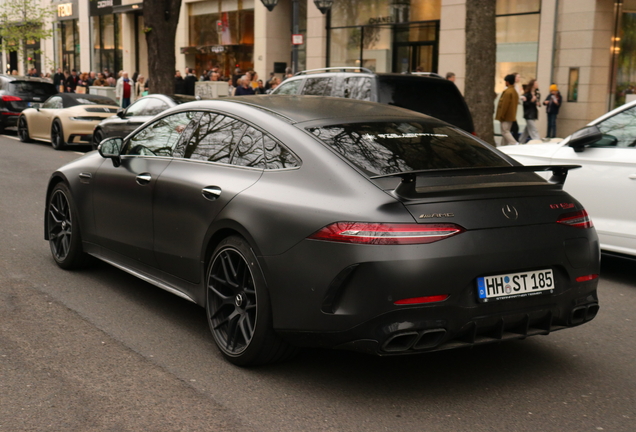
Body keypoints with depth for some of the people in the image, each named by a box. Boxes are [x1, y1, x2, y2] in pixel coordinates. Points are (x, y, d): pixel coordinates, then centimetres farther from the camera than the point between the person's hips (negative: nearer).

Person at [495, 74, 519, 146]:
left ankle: (515, 144, -19)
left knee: (505, 131, -9)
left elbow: (505, 105, -20)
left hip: (506, 116, -10)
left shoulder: (507, 92, -18)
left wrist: (501, 116, -15)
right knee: (506, 131, 13)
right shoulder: (515, 92, 14)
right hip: (511, 116, 10)